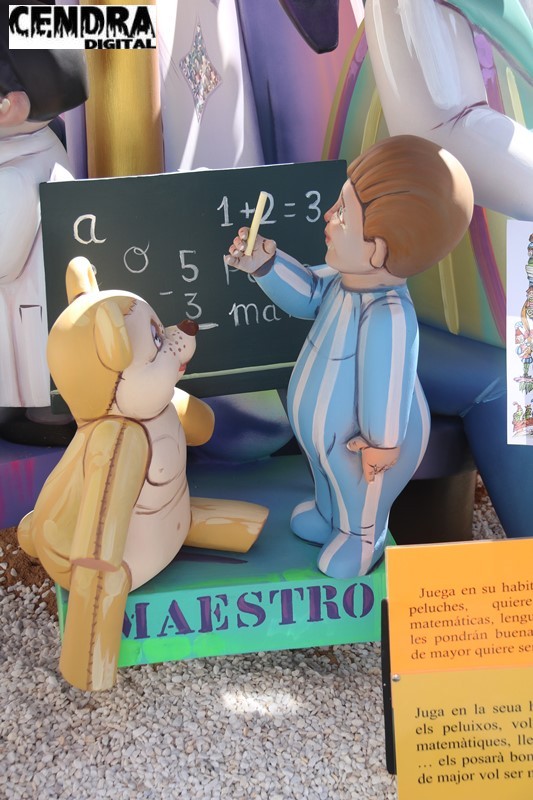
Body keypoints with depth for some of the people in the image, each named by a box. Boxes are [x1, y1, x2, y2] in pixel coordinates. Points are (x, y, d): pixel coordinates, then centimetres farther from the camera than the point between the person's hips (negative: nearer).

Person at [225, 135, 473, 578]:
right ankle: (327, 515, 67)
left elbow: (387, 384, -34)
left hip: (360, 445, -8)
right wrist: (266, 264, -12)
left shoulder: (387, 317, -45)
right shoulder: (349, 278, -18)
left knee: (361, 507, 26)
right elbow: (308, 293, 2)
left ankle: (360, 540, 56)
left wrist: (382, 444, -21)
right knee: (329, 482, 38)